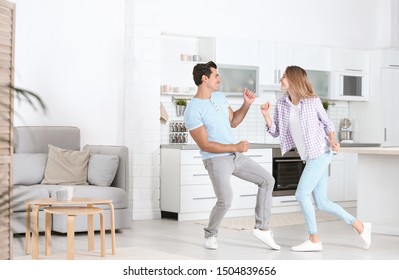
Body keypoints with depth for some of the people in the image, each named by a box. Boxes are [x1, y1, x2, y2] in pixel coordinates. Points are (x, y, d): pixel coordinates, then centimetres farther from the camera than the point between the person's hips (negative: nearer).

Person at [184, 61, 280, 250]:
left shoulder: (219, 97, 5)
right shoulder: (192, 111, -20)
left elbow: (233, 122, 17)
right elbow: (204, 145, -21)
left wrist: (247, 104, 2)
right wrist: (235, 147, -24)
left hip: (235, 156, 8)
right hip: (216, 160, -8)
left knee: (267, 180, 5)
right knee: (225, 201, -23)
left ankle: (261, 227, 11)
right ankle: (210, 234, 6)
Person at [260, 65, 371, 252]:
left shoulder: (313, 101, -8)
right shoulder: (281, 104, 4)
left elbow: (327, 123, 4)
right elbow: (275, 132, 5)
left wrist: (332, 141, -11)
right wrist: (266, 115, -9)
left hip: (321, 153, -6)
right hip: (310, 157, 6)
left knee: (301, 194, -12)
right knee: (321, 203, 5)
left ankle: (314, 240, -1)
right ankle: (360, 227, 19)